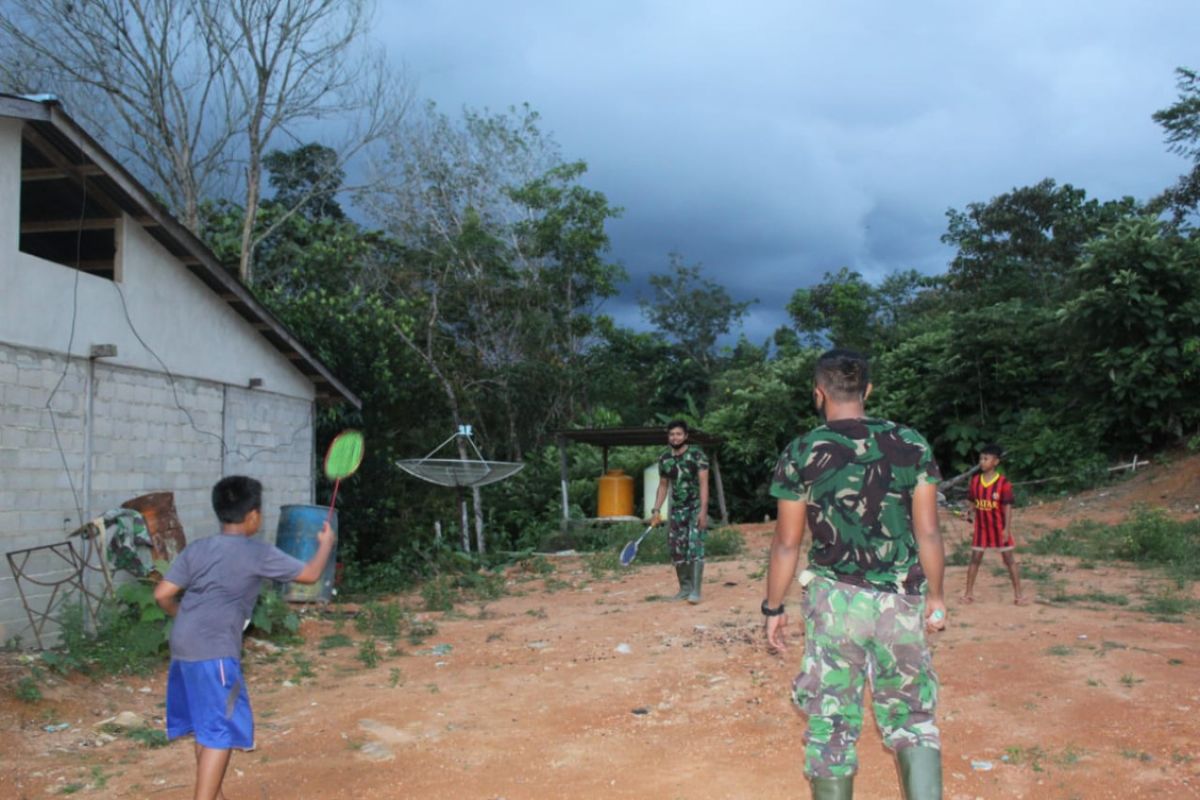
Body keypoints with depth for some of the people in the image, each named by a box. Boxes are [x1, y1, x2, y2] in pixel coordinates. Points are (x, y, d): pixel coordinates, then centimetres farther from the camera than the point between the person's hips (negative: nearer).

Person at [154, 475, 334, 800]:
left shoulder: (195, 549, 9)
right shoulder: (258, 553, -5)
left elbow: (162, 594, 5)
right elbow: (309, 575, 5)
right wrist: (325, 544, 22)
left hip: (183, 648, 7)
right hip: (215, 653, -7)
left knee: (206, 728, 20)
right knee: (219, 733, -2)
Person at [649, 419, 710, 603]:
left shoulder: (697, 455, -11)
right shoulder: (664, 459, 5)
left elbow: (703, 483, -14)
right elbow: (663, 485, 14)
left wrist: (703, 510, -22)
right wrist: (656, 510, 6)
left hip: (696, 507, -5)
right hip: (677, 509, 5)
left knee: (695, 546, -13)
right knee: (677, 549, 5)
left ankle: (695, 590, -13)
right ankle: (685, 588, 16)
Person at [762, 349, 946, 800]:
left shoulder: (800, 454, -5)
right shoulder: (911, 445, -1)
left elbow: (787, 544, -2)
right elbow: (928, 533, 1)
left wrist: (773, 608, 8)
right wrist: (935, 594, 14)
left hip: (835, 599, -1)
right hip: (902, 601, 2)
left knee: (832, 724, 10)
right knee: (912, 719, 15)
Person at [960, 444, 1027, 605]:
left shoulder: (1003, 483, -12)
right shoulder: (975, 480, 0)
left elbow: (1008, 507, -11)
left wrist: (1006, 529, -15)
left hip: (999, 528, -3)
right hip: (981, 528, 3)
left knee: (1010, 560, 3)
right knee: (975, 559, 6)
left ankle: (1018, 594, 9)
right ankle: (969, 593, 13)